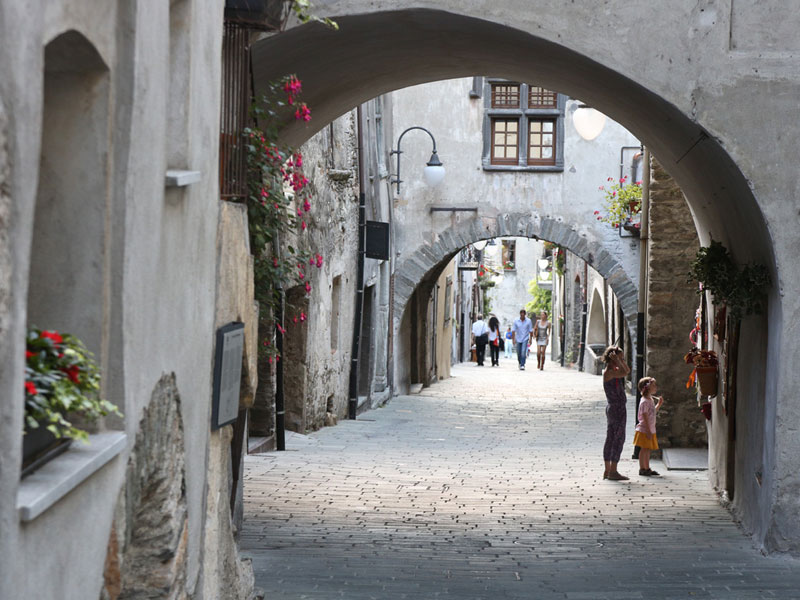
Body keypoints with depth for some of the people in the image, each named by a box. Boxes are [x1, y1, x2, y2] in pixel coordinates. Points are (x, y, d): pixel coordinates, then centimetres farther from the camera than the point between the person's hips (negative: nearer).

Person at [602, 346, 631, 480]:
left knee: (611, 438, 10)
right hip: (617, 408, -10)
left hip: (612, 408, 10)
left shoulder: (613, 370, 12)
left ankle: (608, 470, 13)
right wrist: (617, 360, -18)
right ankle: (613, 471, -9)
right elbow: (624, 373, -28)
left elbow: (627, 370, 22)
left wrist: (620, 359, 11)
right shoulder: (608, 372, -16)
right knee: (619, 439, -8)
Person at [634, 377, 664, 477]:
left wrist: (659, 404, 12)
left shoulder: (651, 400, 11)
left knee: (648, 449, 13)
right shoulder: (644, 401, -18)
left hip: (650, 430, 9)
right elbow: (645, 417, -21)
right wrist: (648, 431, -22)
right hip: (644, 430, -9)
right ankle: (642, 469, 2)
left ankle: (647, 468, 19)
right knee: (644, 449, -4)